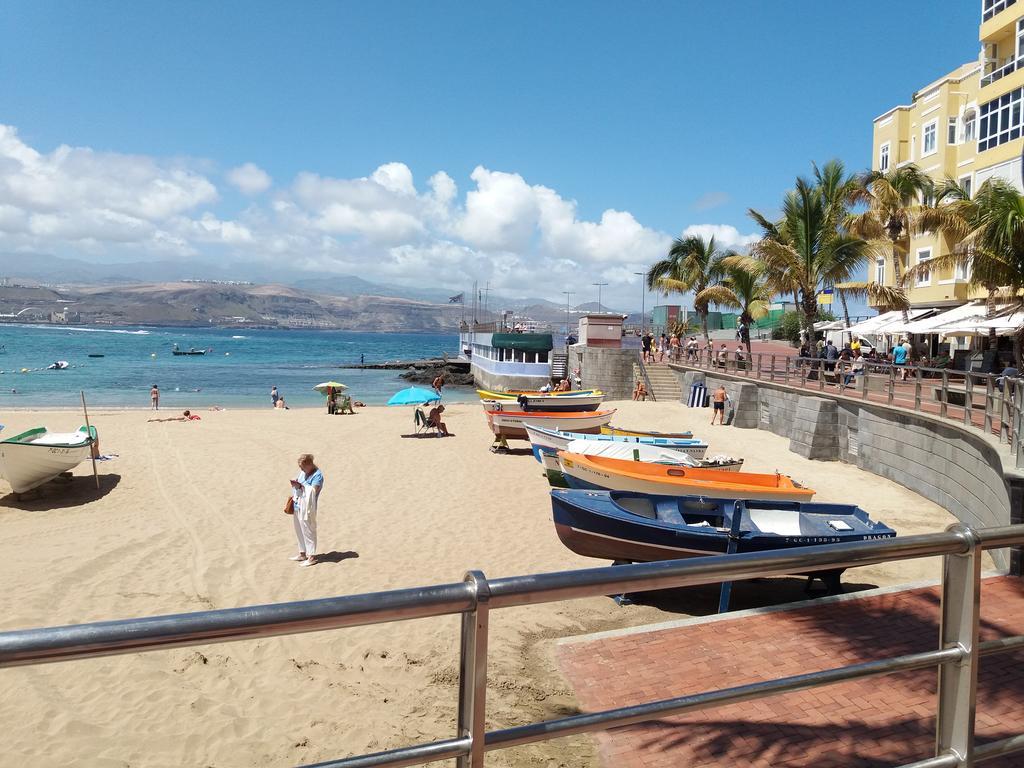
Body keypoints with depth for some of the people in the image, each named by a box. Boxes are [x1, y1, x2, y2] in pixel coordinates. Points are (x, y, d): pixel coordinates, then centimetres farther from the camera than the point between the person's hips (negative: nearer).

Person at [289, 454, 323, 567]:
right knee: (299, 531, 17)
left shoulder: (317, 475, -15)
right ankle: (302, 554, 31)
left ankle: (312, 557, 9)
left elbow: (313, 491, -24)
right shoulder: (303, 472, 8)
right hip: (297, 506, 8)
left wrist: (300, 486, -25)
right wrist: (295, 484, -5)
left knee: (308, 531, -1)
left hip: (307, 508, -8)